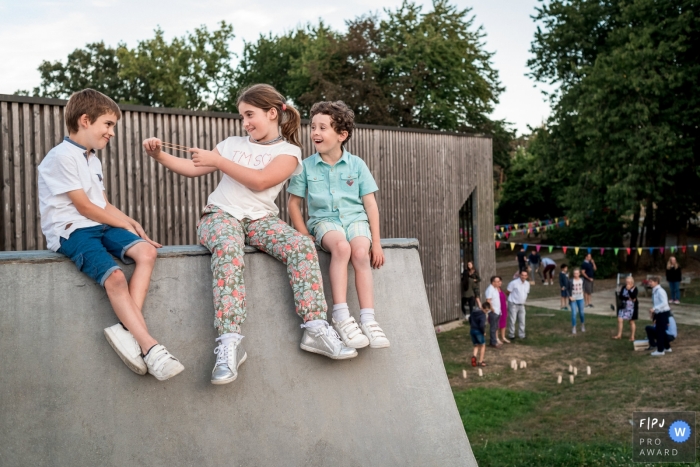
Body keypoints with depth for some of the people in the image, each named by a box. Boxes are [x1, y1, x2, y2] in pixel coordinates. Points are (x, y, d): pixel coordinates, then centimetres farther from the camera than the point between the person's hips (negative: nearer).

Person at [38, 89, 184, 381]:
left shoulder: (93, 159, 22)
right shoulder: (61, 157, -7)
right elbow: (84, 207, -10)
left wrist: (130, 222, -1)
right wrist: (124, 224, -2)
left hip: (99, 226, 8)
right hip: (72, 231, -8)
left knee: (146, 250, -19)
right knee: (115, 276, -30)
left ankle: (127, 329, -27)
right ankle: (150, 347, -30)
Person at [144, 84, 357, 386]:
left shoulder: (288, 151, 7)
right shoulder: (232, 144, 19)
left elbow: (260, 181, -9)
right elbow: (193, 169, 20)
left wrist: (218, 161, -7)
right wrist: (160, 156, 7)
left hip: (260, 218, 0)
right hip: (220, 214, 1)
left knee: (302, 246, -29)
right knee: (228, 250, -36)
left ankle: (315, 329, -28)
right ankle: (229, 343, -43)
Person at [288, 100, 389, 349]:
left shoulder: (356, 164, 4)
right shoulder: (307, 166, 4)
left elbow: (370, 203, 4)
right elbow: (294, 202, 9)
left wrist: (376, 242, -1)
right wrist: (304, 235, -5)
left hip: (355, 219, 1)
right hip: (324, 220, -1)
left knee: (361, 252, -31)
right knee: (341, 246, -35)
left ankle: (368, 319, -30)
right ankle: (341, 316, -36)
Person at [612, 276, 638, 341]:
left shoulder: (635, 289, -8)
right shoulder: (623, 288, 1)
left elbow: (633, 296, -23)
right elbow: (620, 296, -8)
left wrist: (629, 289, -21)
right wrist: (628, 298, -17)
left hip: (632, 308, -3)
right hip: (623, 307, 4)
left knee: (632, 321, 5)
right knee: (619, 320, -1)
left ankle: (632, 336, 15)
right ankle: (619, 335, 11)